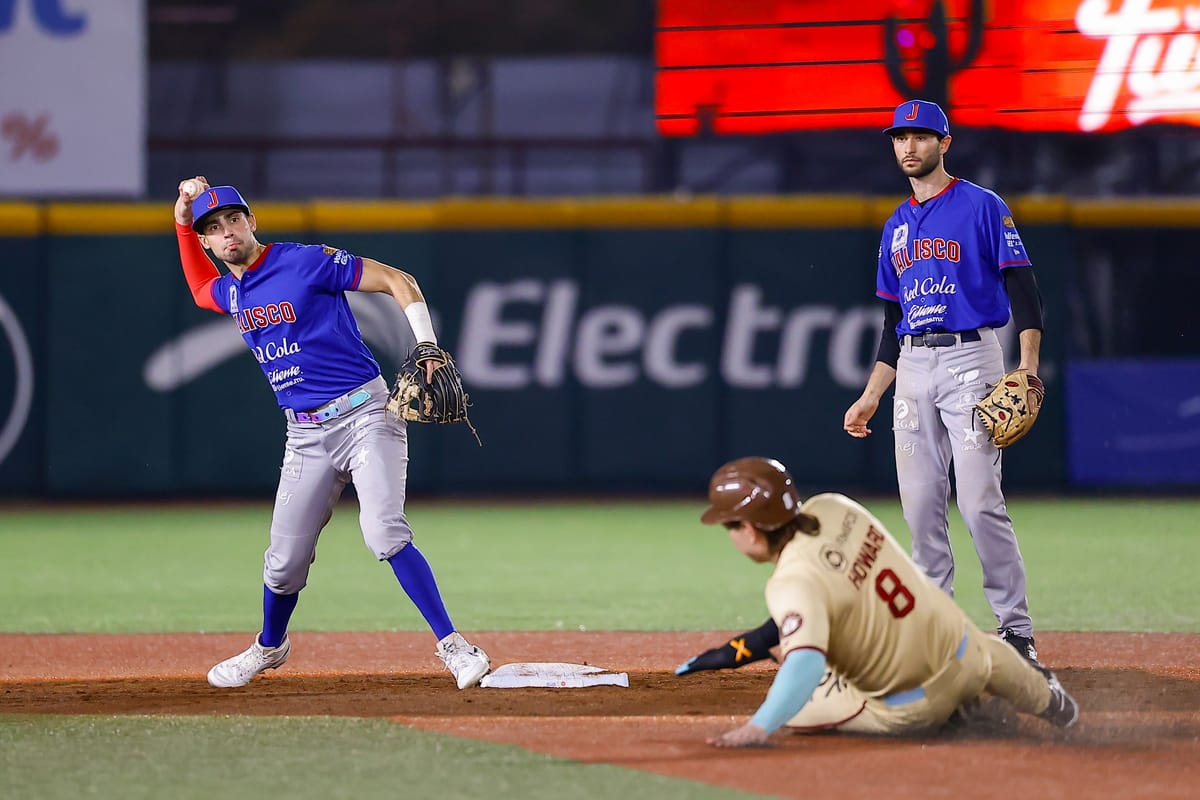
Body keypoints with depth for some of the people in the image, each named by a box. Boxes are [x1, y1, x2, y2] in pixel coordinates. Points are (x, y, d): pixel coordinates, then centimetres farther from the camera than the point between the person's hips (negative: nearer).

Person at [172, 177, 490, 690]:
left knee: (384, 534, -24)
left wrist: (428, 347, -19)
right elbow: (200, 290, 37)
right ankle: (269, 648, 37)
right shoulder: (229, 291, 12)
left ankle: (453, 647, -21)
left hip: (364, 415, -6)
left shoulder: (306, 262, -9)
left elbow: (397, 281, -7)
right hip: (306, 435, 6)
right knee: (284, 561, 9)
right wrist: (182, 220, 23)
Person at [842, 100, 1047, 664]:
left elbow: (1022, 288, -8)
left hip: (970, 358, -6)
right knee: (920, 507, 3)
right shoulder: (897, 228, 19)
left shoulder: (982, 207, -1)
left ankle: (1016, 628, -9)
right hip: (912, 370, 6)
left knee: (979, 502, -14)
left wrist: (1028, 366, -20)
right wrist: (869, 398, 17)